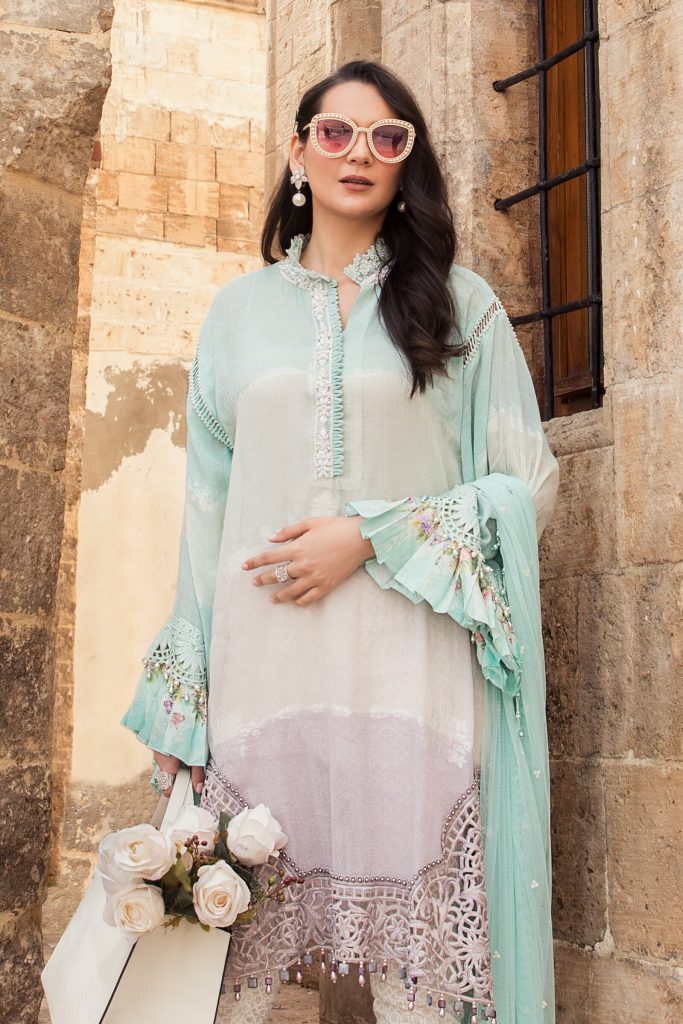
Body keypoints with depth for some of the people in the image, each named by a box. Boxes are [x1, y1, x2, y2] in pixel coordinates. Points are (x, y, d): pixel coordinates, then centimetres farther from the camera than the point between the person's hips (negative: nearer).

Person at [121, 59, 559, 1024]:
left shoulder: (462, 304, 9)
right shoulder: (239, 310, 15)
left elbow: (528, 483, 5)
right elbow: (207, 506, 13)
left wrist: (372, 536, -9)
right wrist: (177, 698, 8)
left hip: (411, 677, -1)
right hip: (262, 673, 2)